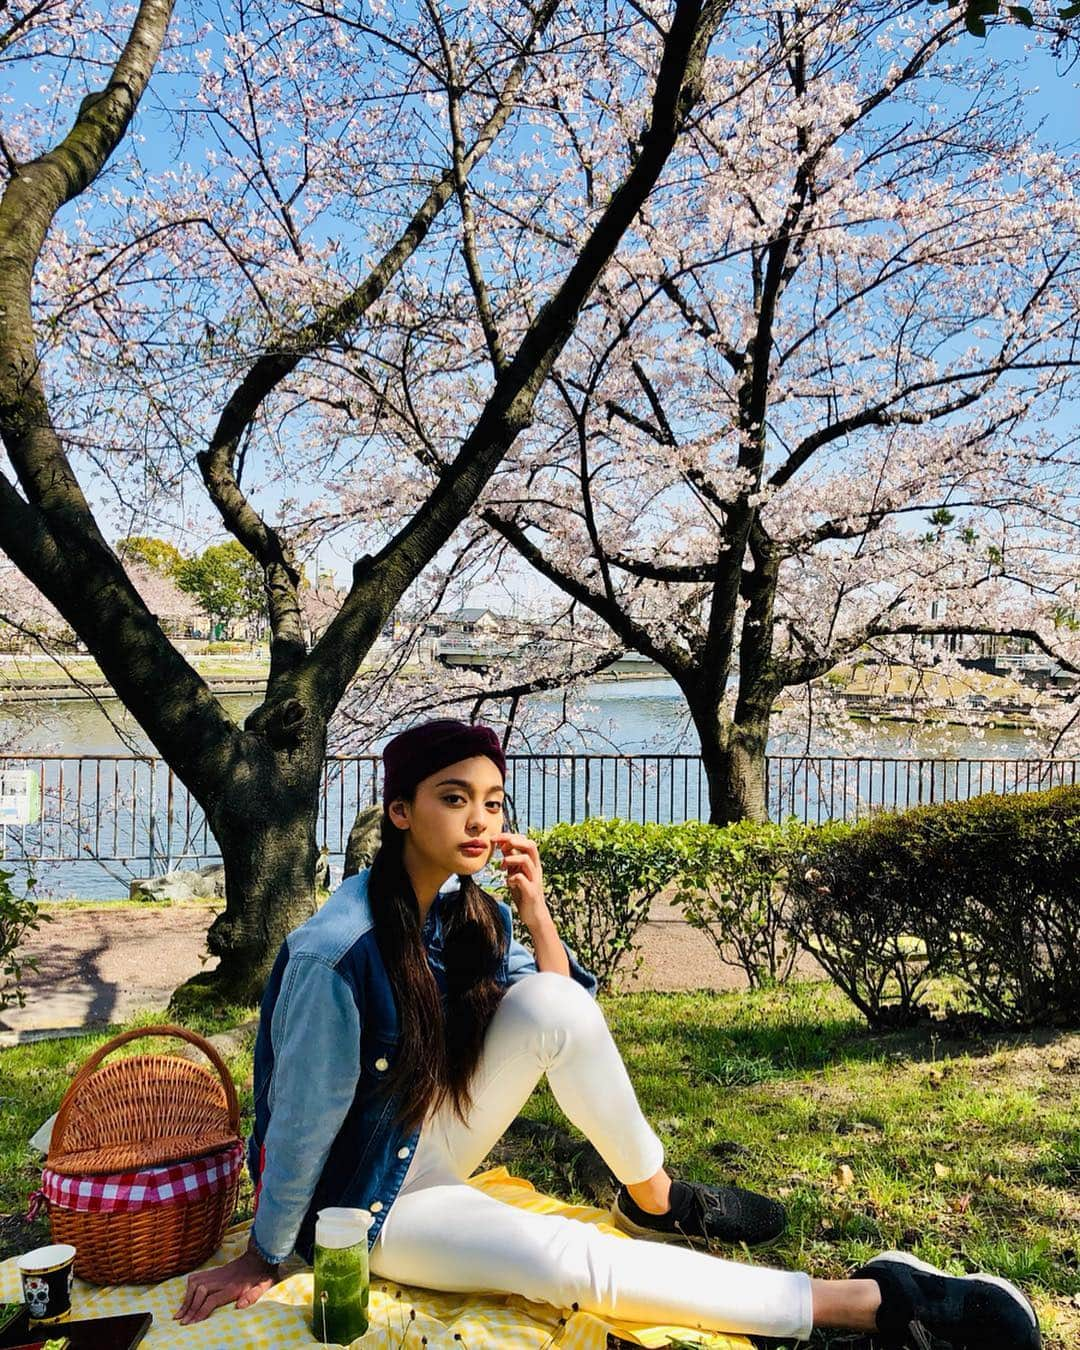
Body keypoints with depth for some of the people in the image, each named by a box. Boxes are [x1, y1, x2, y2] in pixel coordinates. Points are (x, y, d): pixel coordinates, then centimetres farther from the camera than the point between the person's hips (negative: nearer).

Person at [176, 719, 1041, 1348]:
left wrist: (534, 908, -17)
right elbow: (302, 1124, -21)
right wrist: (261, 1262, -9)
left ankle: (656, 1203, 0)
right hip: (365, 1199, -6)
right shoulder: (336, 954, -31)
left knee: (548, 998, -21)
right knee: (559, 1262, -29)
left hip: (437, 1147, 6)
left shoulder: (470, 913, -9)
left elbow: (567, 1016, -4)